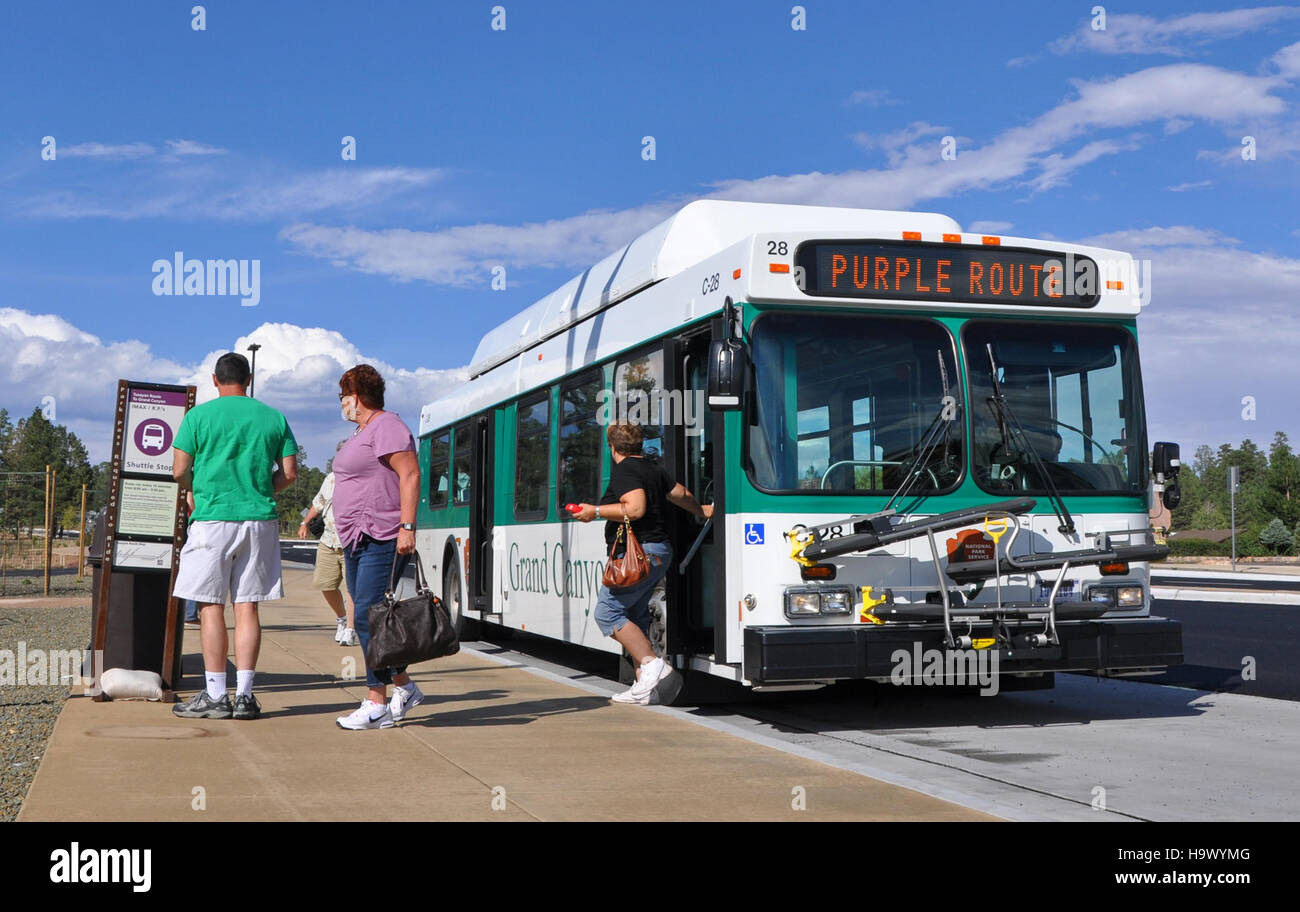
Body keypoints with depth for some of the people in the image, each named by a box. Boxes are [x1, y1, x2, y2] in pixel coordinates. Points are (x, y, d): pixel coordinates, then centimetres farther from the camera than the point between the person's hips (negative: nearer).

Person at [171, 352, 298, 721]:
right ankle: (244, 695, 3)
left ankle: (215, 696, 1)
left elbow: (179, 472, -2)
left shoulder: (198, 416, 0)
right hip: (260, 520, 3)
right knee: (247, 607, 5)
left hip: (212, 519, -3)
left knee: (211, 607, 1)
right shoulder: (274, 417, 8)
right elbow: (289, 473, 6)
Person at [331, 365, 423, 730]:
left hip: (382, 541, -10)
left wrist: (407, 527, -25)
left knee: (368, 617, -13)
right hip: (357, 541, 10)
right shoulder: (362, 433, 21)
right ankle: (404, 688, 21)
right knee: (366, 619, 11)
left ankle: (377, 705, -9)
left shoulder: (386, 426, -10)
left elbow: (410, 475, -18)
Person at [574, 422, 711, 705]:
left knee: (607, 612, -9)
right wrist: (701, 510, 51)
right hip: (659, 552, 10)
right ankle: (645, 686, 6)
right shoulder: (654, 469, 18)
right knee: (634, 616, 11)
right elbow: (681, 495, 31)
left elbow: (636, 509, -22)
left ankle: (652, 664, -19)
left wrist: (596, 511, -13)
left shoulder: (623, 470, -9)